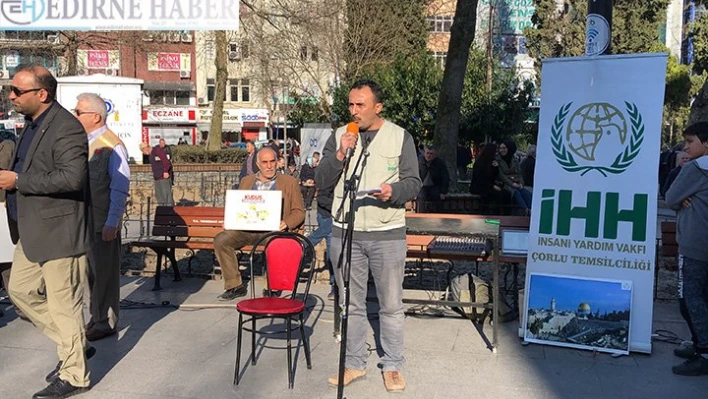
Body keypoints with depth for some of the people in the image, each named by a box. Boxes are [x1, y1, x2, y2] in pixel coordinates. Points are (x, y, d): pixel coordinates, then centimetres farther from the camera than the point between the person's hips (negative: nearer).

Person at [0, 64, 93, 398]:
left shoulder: (66, 127, -17)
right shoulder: (32, 124, 14)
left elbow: (72, 177, -27)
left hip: (58, 232, -10)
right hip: (31, 232, 10)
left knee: (64, 305, 1)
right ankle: (75, 345, 30)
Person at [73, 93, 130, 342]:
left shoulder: (112, 146, -15)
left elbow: (120, 188, -16)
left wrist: (112, 223, -19)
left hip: (103, 222, -8)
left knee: (104, 271, 3)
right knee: (91, 269, 17)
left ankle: (106, 322, 17)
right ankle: (97, 317, 32)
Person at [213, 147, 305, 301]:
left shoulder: (289, 182, 14)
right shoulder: (246, 181, 23)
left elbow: (299, 212, 10)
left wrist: (286, 223, -12)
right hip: (246, 229, 4)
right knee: (220, 240, -23)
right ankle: (235, 285, -13)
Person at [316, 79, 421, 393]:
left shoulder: (400, 137, 0)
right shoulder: (339, 137, 5)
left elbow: (414, 183, 0)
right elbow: (321, 182, 1)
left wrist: (394, 191, -21)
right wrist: (339, 155, -15)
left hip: (388, 234, -2)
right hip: (345, 233, 2)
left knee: (391, 305, 6)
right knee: (351, 304, 12)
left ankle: (393, 366, 21)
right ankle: (354, 363, 26)